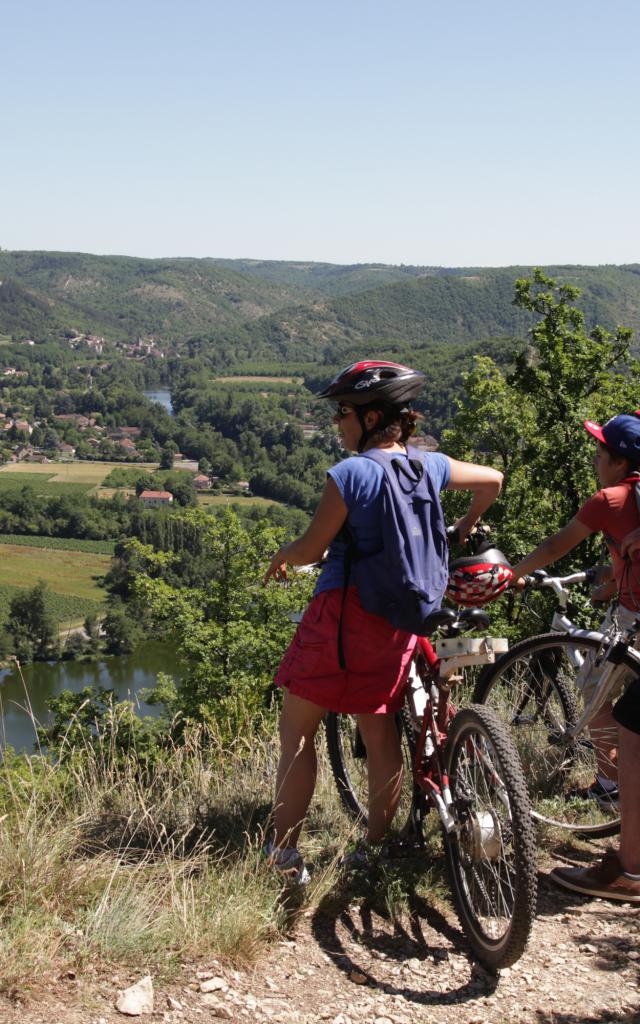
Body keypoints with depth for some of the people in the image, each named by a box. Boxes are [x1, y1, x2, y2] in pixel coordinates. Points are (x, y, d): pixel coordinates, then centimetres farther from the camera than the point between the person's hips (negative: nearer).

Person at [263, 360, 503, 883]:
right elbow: (492, 479, 21)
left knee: (296, 730, 5)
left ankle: (284, 854, 8)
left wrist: (281, 556, 13)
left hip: (342, 611, -6)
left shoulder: (350, 474, -15)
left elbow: (312, 548, -9)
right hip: (398, 621, 6)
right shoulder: (430, 467, 4)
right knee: (380, 732, 14)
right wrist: (467, 525, 38)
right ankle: (376, 849, 22)